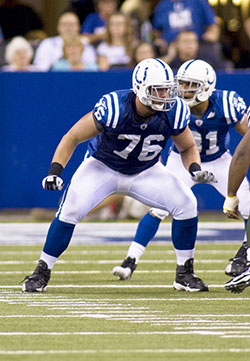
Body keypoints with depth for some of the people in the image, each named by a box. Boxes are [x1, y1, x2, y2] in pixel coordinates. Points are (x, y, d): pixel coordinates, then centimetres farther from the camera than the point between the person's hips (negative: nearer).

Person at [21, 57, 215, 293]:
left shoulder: (173, 113, -22)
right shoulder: (113, 108, -32)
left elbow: (187, 148, -1)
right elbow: (73, 137, -21)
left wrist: (195, 167, -23)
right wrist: (55, 170, -31)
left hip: (145, 172, 3)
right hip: (103, 167, -3)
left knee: (186, 203, -16)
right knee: (71, 209, -24)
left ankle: (185, 273, 2)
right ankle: (42, 272, -7)